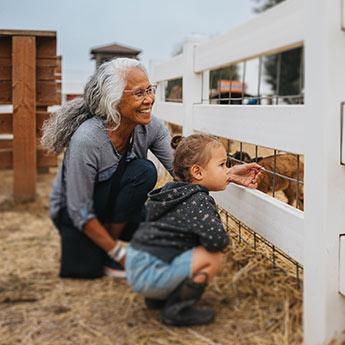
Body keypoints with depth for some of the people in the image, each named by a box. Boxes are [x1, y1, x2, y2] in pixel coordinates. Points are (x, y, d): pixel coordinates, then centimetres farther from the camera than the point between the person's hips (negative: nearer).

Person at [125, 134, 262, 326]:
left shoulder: (177, 189, 13)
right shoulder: (198, 202, -15)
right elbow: (216, 240, -28)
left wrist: (230, 175, 34)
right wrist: (224, 241, -4)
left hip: (135, 264, 9)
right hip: (150, 273, -9)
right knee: (214, 257, -13)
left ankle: (157, 297, 23)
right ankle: (177, 309, -4)